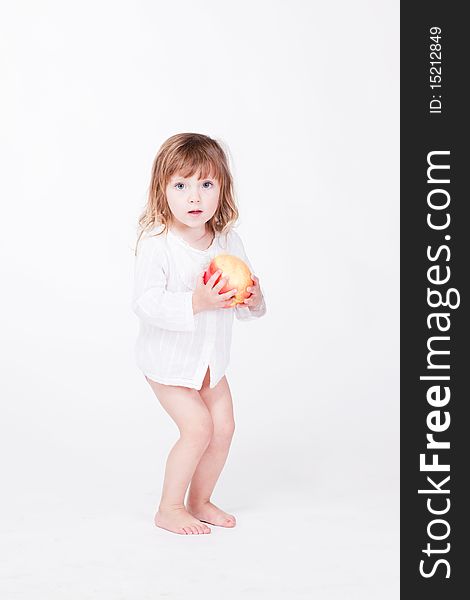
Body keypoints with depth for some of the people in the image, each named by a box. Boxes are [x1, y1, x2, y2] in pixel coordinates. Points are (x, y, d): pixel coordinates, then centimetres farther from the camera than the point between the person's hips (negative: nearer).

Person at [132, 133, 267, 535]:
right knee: (198, 427, -10)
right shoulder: (156, 243, -23)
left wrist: (252, 299, -22)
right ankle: (169, 509, 10)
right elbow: (145, 302, -29)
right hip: (168, 356, -6)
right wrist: (196, 302, -40)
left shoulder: (229, 240, -6)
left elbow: (244, 303, 2)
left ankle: (200, 501, 30)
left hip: (212, 357, 6)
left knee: (224, 427, 9)